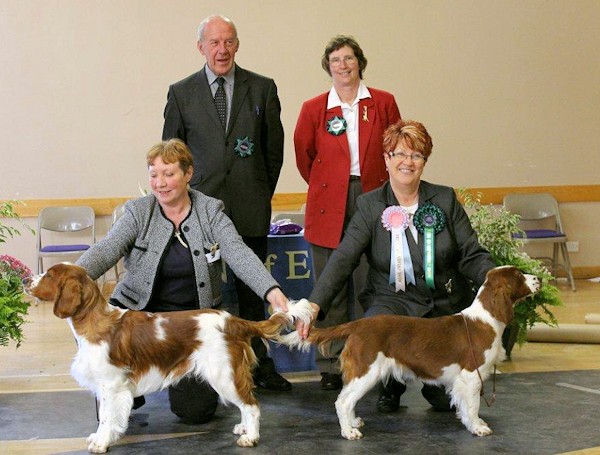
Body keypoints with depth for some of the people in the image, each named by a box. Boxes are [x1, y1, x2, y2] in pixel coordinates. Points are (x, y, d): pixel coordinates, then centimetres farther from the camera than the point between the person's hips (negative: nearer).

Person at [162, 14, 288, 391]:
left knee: (252, 290, 8)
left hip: (251, 209, 1)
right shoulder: (181, 93, 5)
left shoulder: (262, 88, 5)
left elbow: (274, 147, 10)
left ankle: (259, 365, 18)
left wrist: (262, 193, 10)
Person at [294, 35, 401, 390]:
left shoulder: (383, 103, 5)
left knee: (370, 285, 0)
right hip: (329, 208, 0)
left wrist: (384, 187, 11)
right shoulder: (314, 109, 4)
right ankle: (332, 367, 9)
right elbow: (303, 156, 14)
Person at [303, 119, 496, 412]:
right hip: (393, 300, -1)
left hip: (445, 305, 2)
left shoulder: (445, 199, 2)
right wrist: (315, 304, -28)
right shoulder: (369, 206, -2)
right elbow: (343, 259, -13)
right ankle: (392, 385, 2)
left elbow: (472, 256, -2)